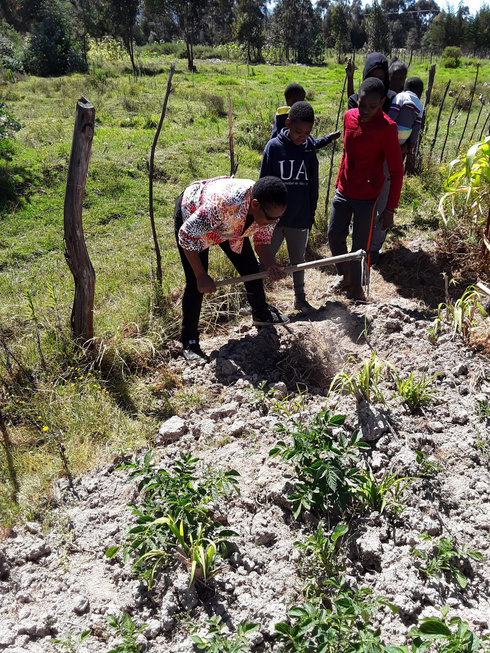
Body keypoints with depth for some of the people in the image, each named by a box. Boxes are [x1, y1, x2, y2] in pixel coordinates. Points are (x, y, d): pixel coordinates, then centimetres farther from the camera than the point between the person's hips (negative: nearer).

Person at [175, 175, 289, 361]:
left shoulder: (270, 209, -25)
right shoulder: (224, 203, -46)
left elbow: (262, 241, -9)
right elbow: (187, 235, -35)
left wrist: (270, 266, -30)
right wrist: (201, 276, -29)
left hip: (229, 225, 6)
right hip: (191, 216, -6)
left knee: (251, 269, 6)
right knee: (196, 284, -11)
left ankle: (261, 315, 30)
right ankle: (189, 343, 3)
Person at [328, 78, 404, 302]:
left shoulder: (386, 128, -18)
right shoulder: (349, 116, -1)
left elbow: (396, 171, -14)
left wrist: (390, 209, -15)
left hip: (366, 198, -6)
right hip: (343, 192, 6)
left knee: (360, 244, 4)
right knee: (334, 235, 13)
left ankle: (356, 286, 24)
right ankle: (345, 276, 35)